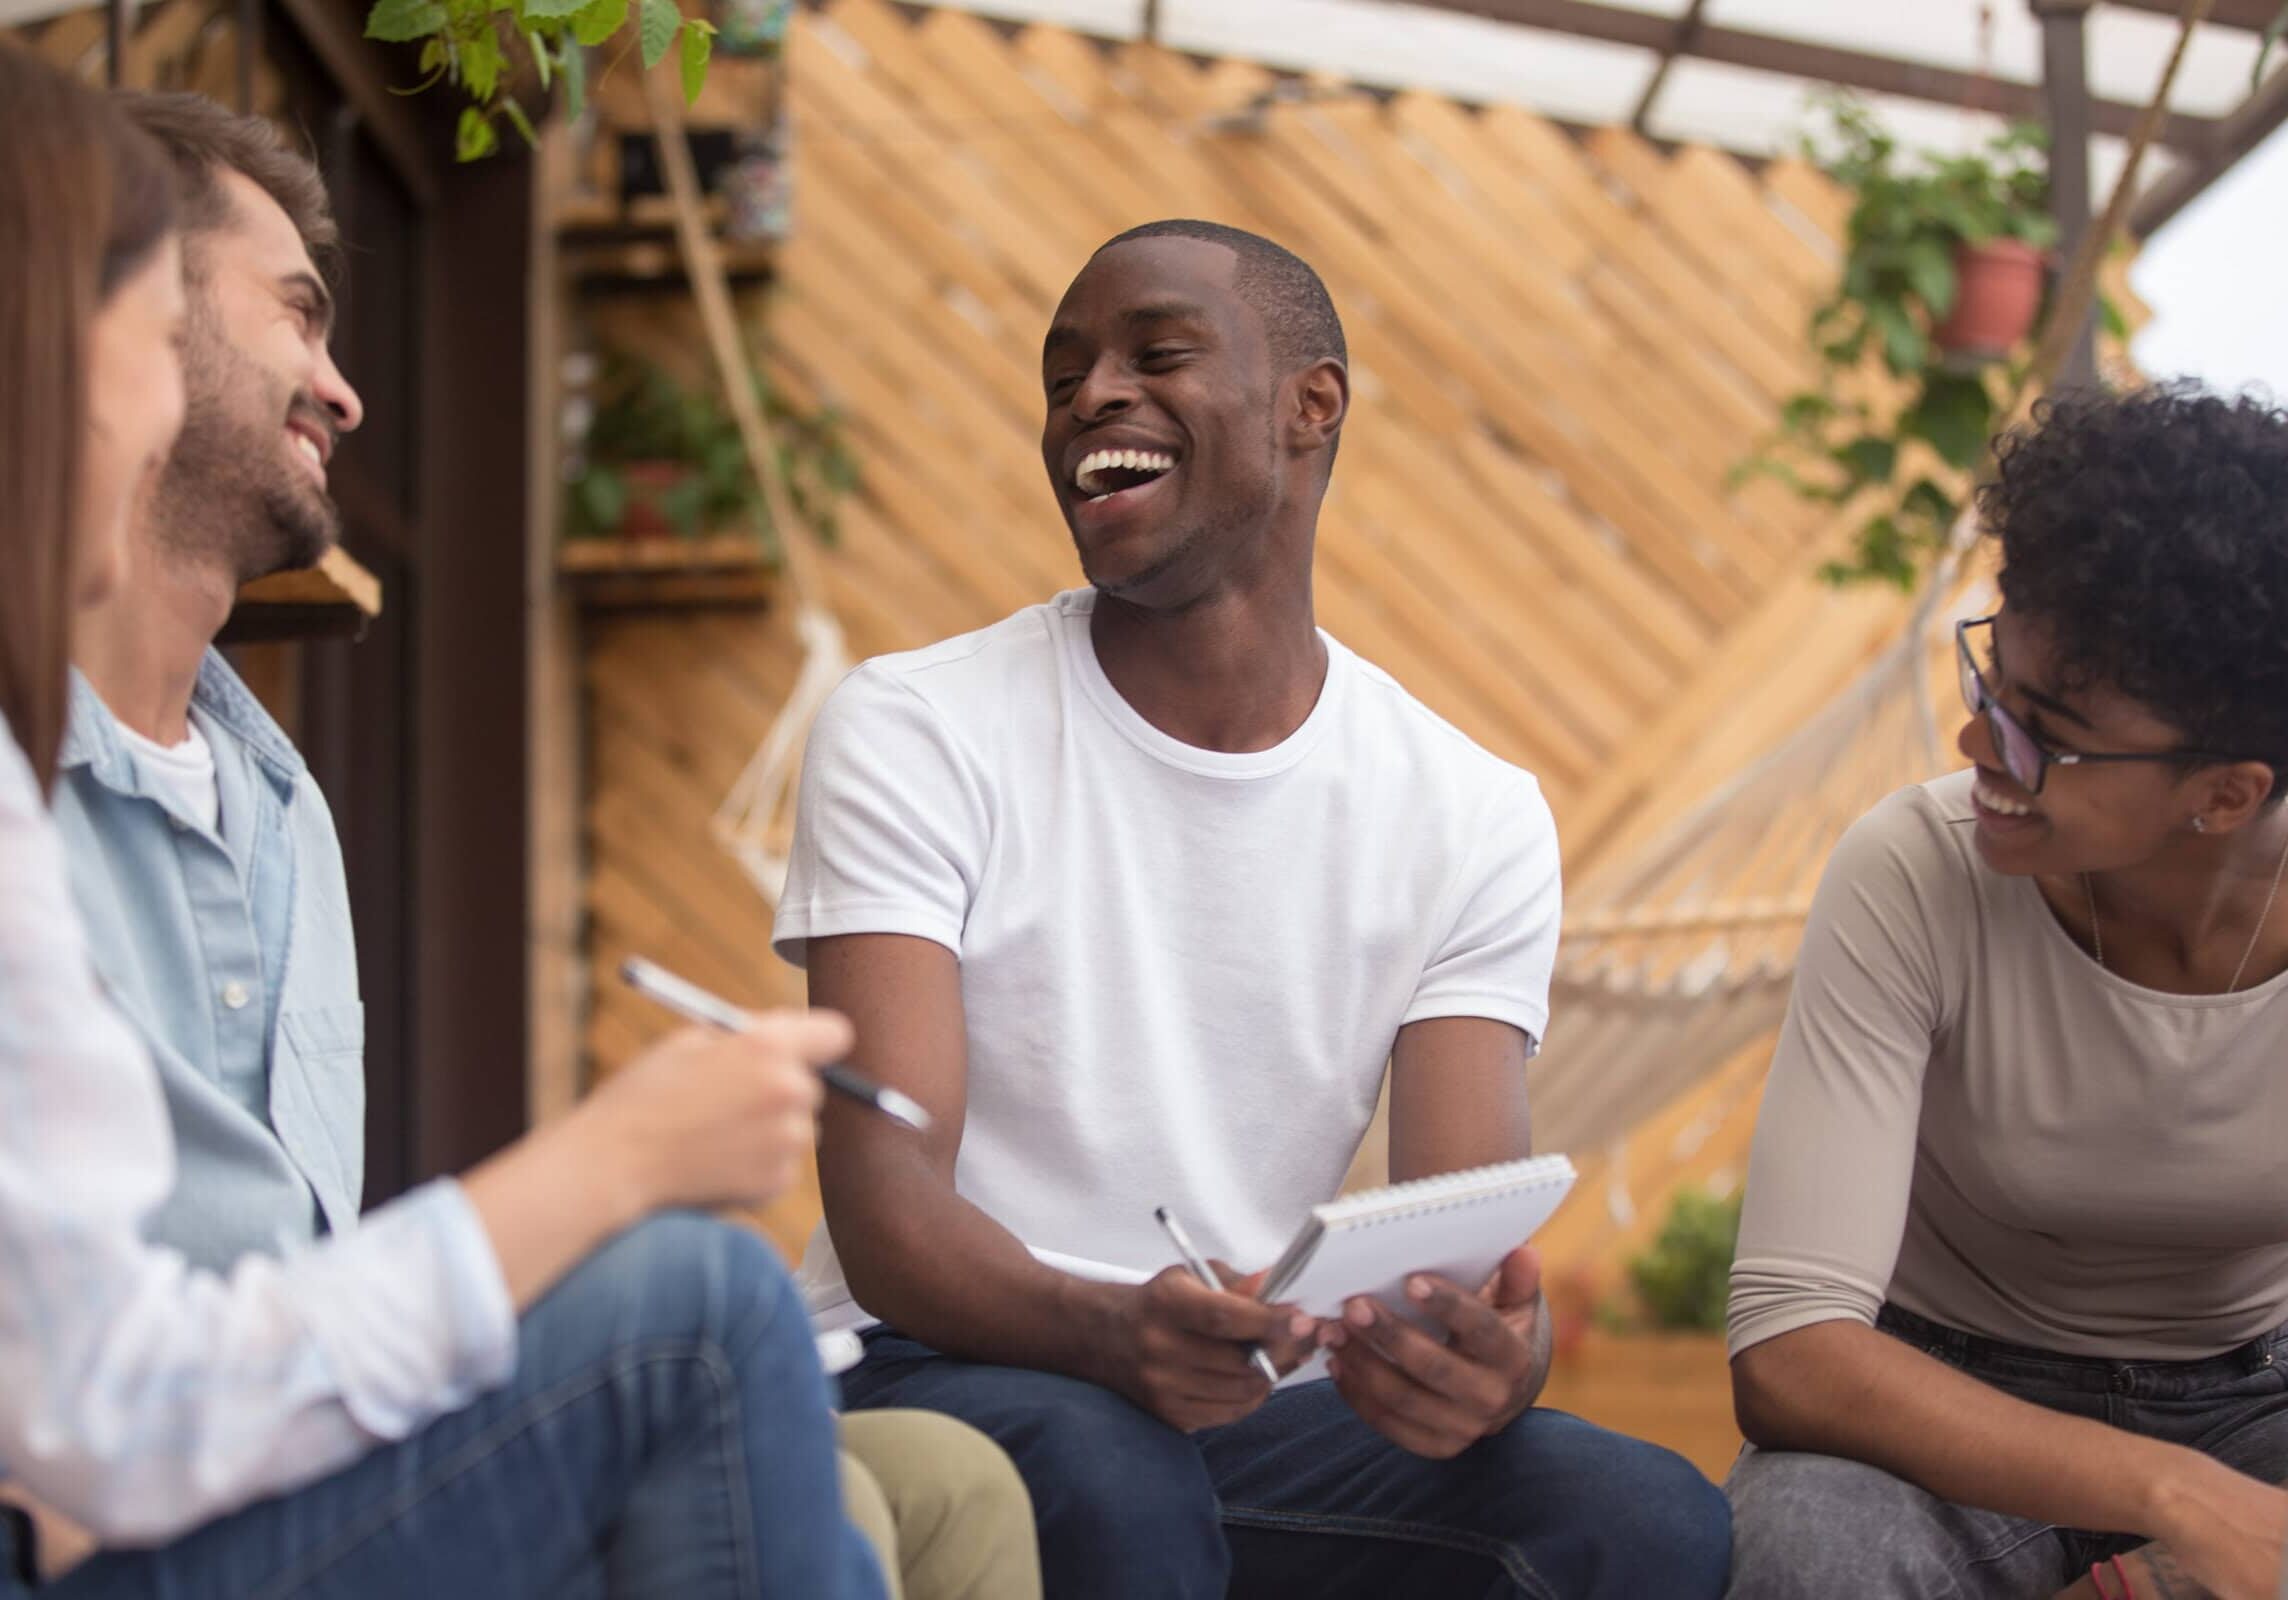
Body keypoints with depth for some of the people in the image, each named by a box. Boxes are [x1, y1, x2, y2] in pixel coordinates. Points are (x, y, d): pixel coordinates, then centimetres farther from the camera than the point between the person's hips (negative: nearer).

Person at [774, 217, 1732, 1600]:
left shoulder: (1475, 820, 4)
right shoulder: (913, 735, -5)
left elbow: (1474, 1247, -6)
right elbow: (886, 1219, -15)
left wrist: (1491, 1357, -33)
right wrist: (1105, 1328, -38)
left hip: (1247, 1410, 3)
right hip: (936, 1376, -3)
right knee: (1105, 1480, -38)